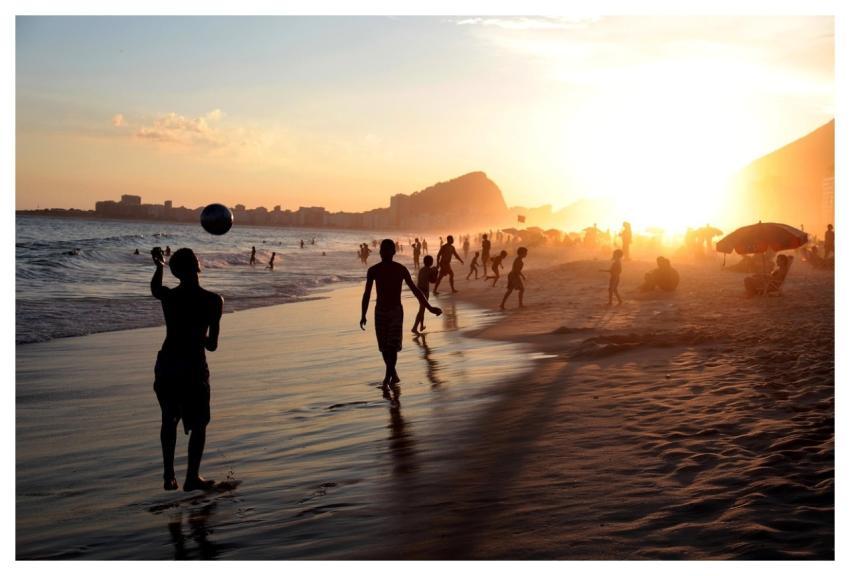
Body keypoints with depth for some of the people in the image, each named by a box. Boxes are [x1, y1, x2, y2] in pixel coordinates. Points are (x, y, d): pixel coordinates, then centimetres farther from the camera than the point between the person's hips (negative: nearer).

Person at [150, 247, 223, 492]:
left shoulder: (168, 296, -5)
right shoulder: (213, 300, -13)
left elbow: (154, 289, 23)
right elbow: (212, 345, -9)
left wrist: (159, 266, 37)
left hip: (167, 364, 4)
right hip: (194, 367, -4)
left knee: (169, 420, 19)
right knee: (198, 424, 12)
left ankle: (169, 476, 22)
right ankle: (192, 477, 15)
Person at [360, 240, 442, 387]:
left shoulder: (401, 270, -4)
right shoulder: (373, 271, -1)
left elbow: (414, 289, 2)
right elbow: (367, 294, 5)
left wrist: (429, 307, 1)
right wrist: (363, 315, 2)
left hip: (396, 311, -2)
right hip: (380, 312, 2)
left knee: (393, 345, -15)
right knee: (384, 347, 4)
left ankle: (388, 375, -7)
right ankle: (393, 374, 23)